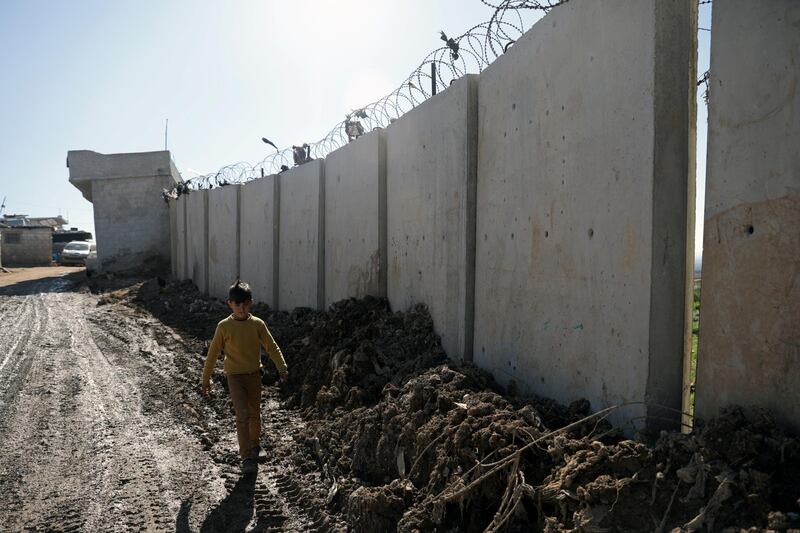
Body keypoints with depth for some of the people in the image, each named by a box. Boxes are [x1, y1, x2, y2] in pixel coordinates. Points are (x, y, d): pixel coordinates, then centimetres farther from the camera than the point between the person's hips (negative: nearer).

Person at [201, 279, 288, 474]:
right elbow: (213, 354, -1)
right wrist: (206, 379, 2)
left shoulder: (257, 324, -4)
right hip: (235, 376, -3)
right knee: (243, 415, -9)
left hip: (254, 374, 3)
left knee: (255, 413, 15)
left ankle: (255, 444, 37)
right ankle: (246, 458, -4)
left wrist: (282, 368, -13)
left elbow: (272, 347, -2)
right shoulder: (224, 326, -8)